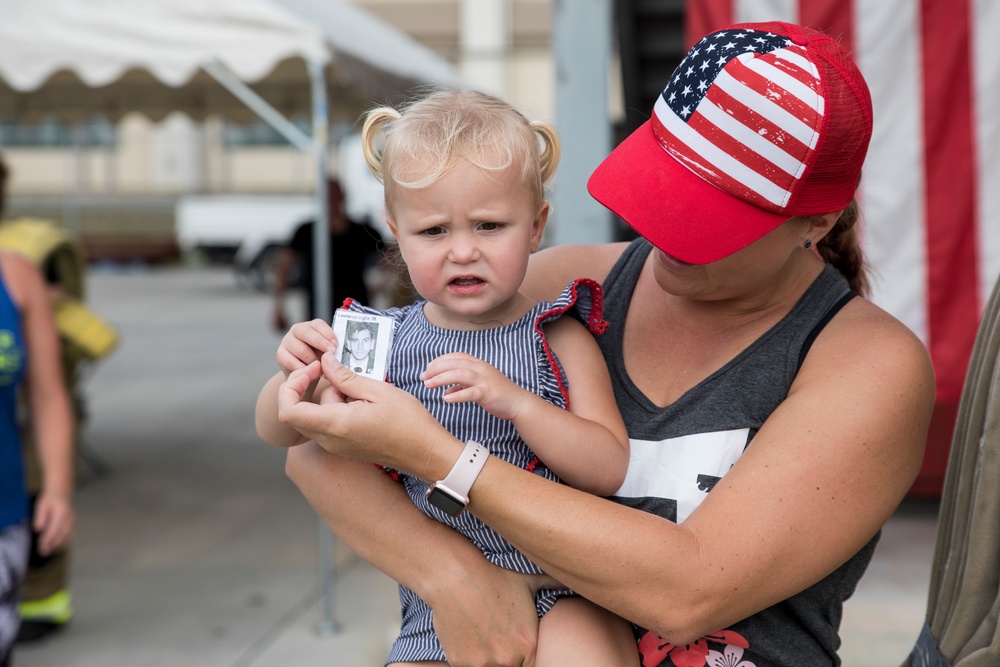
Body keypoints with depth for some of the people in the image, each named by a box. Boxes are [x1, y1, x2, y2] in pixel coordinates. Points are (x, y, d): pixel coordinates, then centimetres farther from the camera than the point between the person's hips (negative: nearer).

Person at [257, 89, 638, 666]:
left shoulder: (558, 338, -4)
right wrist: (297, 377, -13)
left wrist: (515, 401, -26)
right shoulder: (386, 341, 2)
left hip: (564, 590, -3)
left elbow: (611, 471, -12)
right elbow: (279, 433, 10)